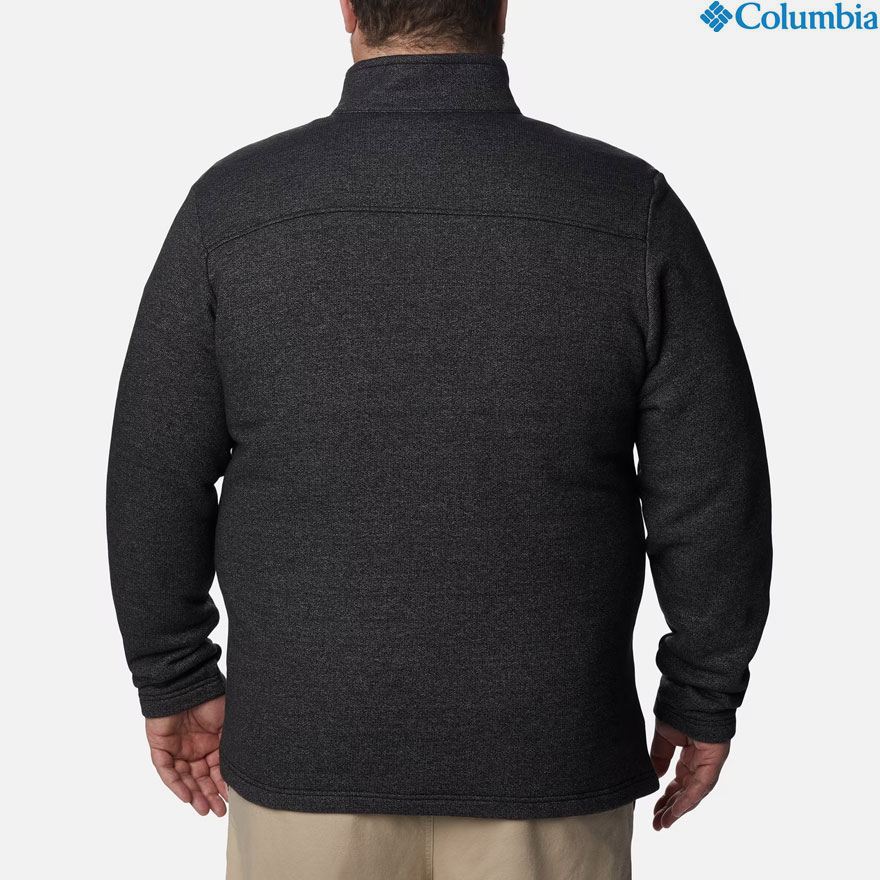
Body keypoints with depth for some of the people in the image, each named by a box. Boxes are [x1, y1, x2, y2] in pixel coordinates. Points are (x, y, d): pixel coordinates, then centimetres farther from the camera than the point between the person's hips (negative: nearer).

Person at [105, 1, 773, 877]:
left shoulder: (234, 204, -9)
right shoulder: (631, 207, -10)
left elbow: (157, 480, -5)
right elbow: (714, 490, -8)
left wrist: (176, 683, 9)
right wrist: (705, 696, 6)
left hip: (314, 743, 1)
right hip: (544, 757, 0)